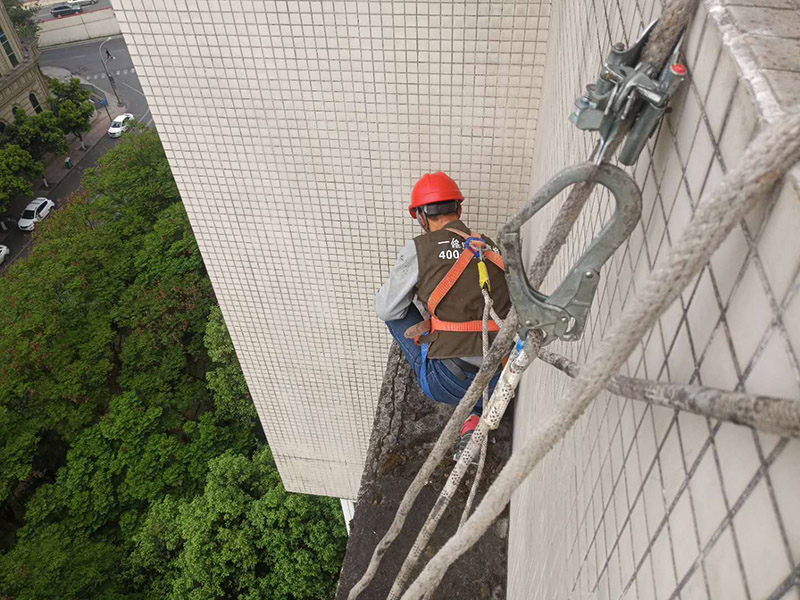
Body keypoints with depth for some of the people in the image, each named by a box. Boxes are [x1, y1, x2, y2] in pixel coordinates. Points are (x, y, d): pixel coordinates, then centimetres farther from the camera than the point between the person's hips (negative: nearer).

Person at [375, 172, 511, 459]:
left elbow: (385, 310, 3)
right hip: (498, 383, 6)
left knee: (396, 312, 15)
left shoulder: (420, 248, -4)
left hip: (448, 382, -5)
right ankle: (474, 418, 12)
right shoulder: (492, 248, 11)